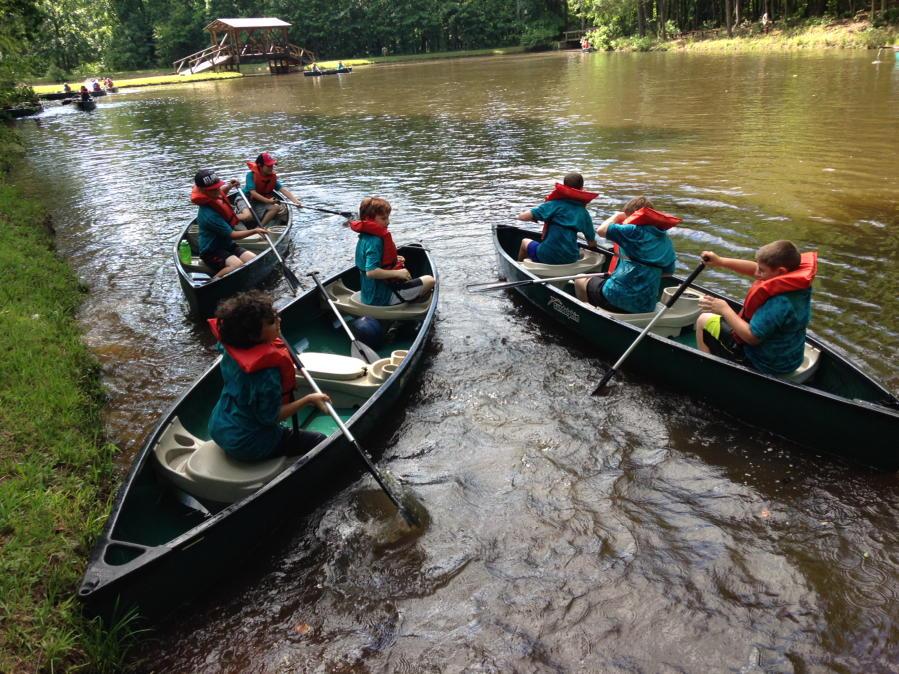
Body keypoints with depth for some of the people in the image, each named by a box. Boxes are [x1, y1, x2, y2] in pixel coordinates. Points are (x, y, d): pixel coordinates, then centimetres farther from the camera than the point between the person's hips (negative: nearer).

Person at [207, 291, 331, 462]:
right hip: (247, 445, -8)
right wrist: (308, 400, -22)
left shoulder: (231, 348, -12)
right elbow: (272, 417, -24)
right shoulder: (267, 373, -36)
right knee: (320, 442, 3)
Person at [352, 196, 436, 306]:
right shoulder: (375, 241, -22)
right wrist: (398, 273, -24)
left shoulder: (364, 237, 9)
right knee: (429, 281, -8)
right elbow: (371, 271, -32)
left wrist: (393, 260, 11)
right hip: (382, 297, -10)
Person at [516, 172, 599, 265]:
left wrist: (532, 218, 13)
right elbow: (592, 244, 8)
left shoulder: (554, 205, -6)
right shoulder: (583, 212, 4)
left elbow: (522, 217, -10)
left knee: (525, 241, 27)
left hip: (546, 257, -3)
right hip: (571, 259, 3)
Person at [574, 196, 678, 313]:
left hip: (618, 298, -7)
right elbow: (668, 271, 13)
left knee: (580, 281, 19)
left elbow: (601, 230, -16)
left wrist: (617, 216, 1)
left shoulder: (636, 231, -15)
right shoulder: (666, 241, 5)